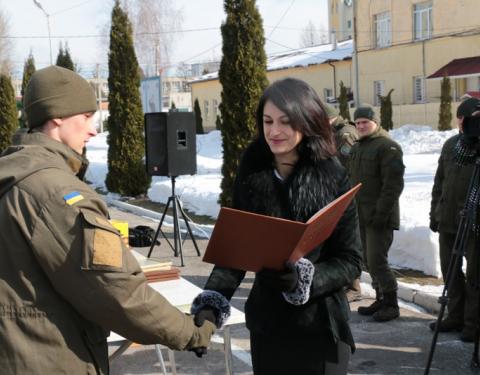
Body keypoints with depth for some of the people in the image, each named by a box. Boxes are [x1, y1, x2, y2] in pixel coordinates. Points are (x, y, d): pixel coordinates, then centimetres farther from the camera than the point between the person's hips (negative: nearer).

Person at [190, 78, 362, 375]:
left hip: (320, 326, -2)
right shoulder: (251, 177, -2)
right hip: (266, 324, 3)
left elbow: (351, 260, -9)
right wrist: (210, 301, -14)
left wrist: (303, 279, -24)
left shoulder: (334, 179, -10)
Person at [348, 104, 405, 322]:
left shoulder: (387, 147, -11)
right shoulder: (356, 148, 16)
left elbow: (393, 184, -17)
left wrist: (381, 212, -21)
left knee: (377, 261, -9)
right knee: (369, 260, 12)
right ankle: (381, 299, 23)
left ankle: (391, 304, 2)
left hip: (379, 217, -9)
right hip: (361, 215, 9)